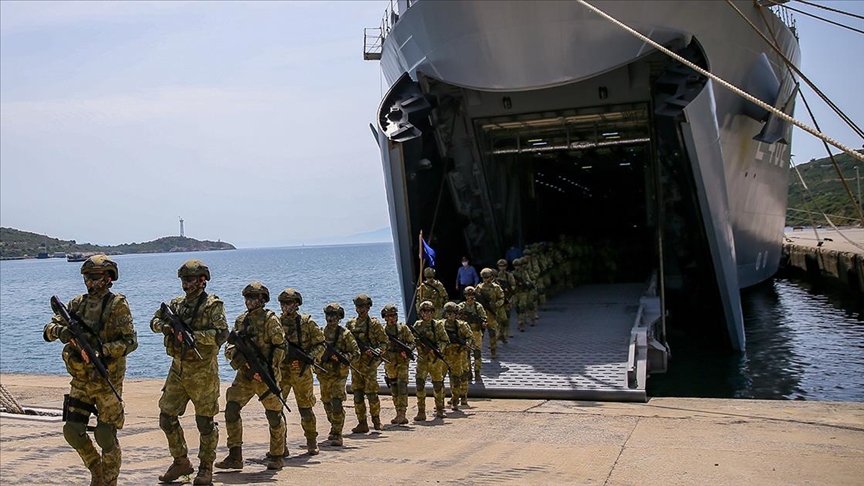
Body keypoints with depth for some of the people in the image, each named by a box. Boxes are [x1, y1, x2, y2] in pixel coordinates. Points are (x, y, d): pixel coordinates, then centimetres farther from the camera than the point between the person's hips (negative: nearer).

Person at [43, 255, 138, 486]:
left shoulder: (117, 304, -9)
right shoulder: (77, 304, 7)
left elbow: (130, 341, -14)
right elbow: (48, 330, 4)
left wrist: (102, 349, -27)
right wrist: (61, 330, -18)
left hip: (107, 380, -5)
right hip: (81, 380, 6)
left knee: (105, 436, -1)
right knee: (72, 431, 7)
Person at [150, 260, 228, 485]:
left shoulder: (212, 305, -9)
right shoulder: (177, 303, 10)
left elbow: (221, 334, -19)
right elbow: (155, 321, 13)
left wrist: (193, 335, -26)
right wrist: (165, 326, -9)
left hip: (203, 372, -6)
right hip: (178, 369, 6)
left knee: (205, 421, 1)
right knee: (167, 417, 8)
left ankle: (206, 467, 15)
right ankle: (181, 462, 23)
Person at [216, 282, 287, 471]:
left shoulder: (270, 319, -6)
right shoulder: (241, 320, 12)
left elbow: (281, 346, -9)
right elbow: (229, 344, 9)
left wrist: (270, 367, -16)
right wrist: (235, 353, -12)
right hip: (245, 374, 5)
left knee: (274, 416, 4)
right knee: (231, 409, -6)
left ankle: (276, 457, 18)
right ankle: (235, 457, 1)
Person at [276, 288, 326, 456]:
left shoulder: (307, 322, -1)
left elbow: (320, 344, 1)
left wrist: (310, 357, -14)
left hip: (301, 371, -2)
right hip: (280, 371, 2)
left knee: (306, 408, 7)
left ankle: (311, 442, 23)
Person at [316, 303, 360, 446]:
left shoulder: (345, 334, -5)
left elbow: (356, 353, -6)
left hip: (339, 374, -5)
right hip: (323, 374, 5)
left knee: (336, 404, -15)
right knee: (327, 403, 16)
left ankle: (337, 435, -12)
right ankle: (334, 428, 36)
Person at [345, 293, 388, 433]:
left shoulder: (374, 323, -3)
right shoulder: (350, 323, 10)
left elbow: (384, 342, -2)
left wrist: (375, 352, -17)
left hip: (369, 363, -4)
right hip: (355, 363, 5)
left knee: (371, 393, -5)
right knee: (357, 394, 4)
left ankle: (376, 418, 16)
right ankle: (362, 423, 10)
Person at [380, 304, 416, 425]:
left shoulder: (403, 328, 0)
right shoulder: (382, 330, 2)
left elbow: (413, 342, 2)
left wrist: (407, 350, -17)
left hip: (402, 362, -2)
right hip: (389, 364, 2)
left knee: (402, 386, -14)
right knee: (394, 389, 9)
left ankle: (402, 414, -17)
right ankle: (399, 414, 19)